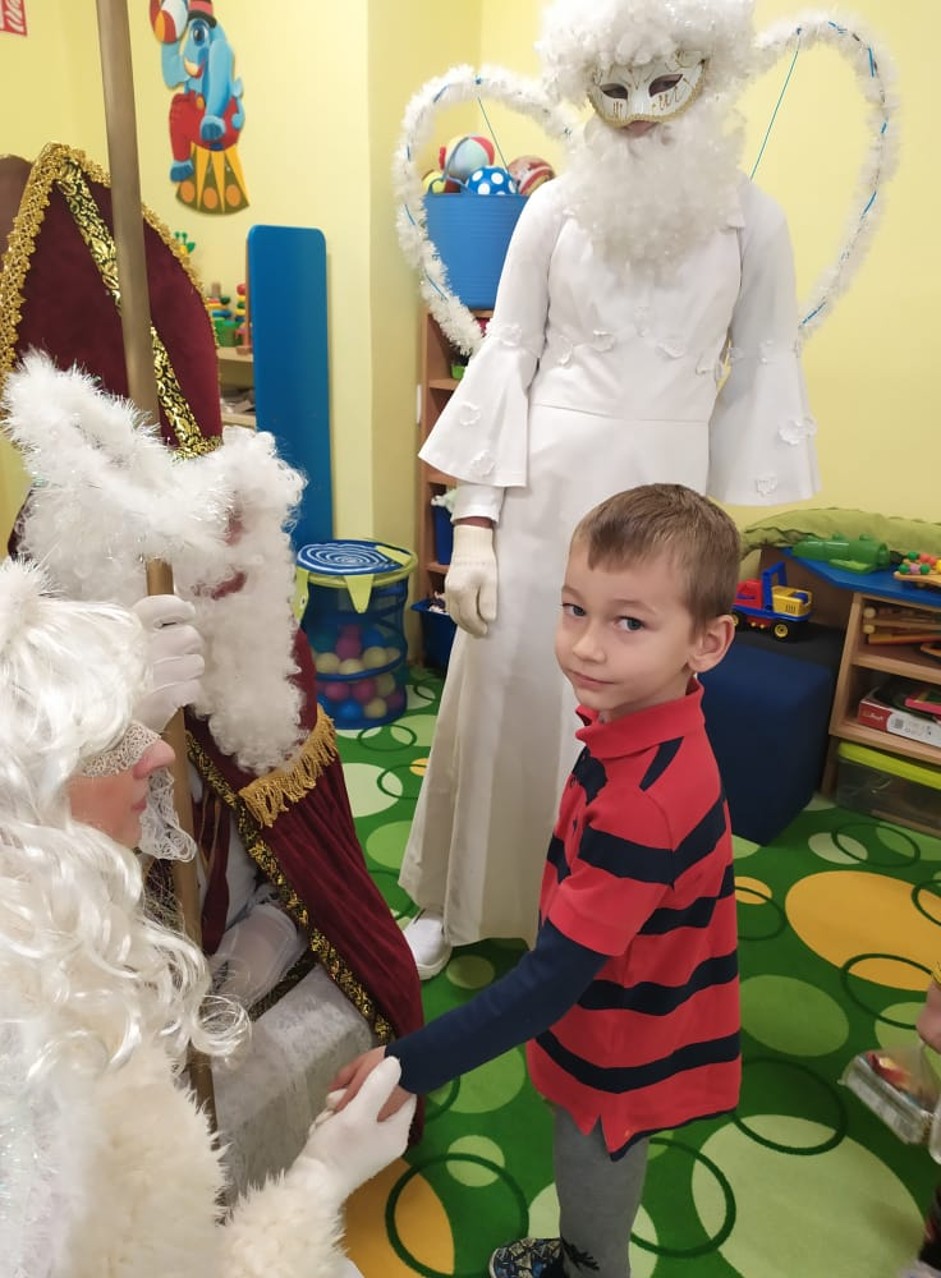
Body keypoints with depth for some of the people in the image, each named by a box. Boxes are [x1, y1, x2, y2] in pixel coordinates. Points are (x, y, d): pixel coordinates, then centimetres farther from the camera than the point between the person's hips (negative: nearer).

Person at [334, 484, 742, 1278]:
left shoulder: (646, 801, -39)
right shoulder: (642, 723, -13)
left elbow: (556, 975, -33)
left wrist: (412, 1064, -28)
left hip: (620, 1058, -7)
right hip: (617, 1029, 8)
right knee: (593, 1193, 35)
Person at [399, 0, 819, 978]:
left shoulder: (752, 221, 3)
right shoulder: (555, 209, 2)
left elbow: (760, 382, 6)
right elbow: (505, 358, 1)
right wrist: (474, 522, -7)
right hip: (546, 486, 0)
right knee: (503, 692, 7)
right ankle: (459, 901, 31)